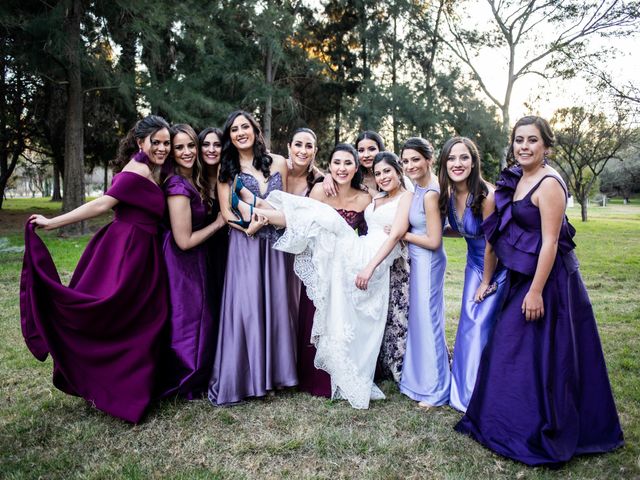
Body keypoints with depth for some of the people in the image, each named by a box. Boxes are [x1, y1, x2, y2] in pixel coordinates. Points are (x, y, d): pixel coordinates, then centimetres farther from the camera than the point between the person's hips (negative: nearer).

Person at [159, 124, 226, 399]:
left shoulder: (194, 181, 6)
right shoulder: (178, 186, -21)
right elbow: (184, 240, -21)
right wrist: (218, 223, -11)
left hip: (193, 262, 9)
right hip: (181, 263, -9)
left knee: (197, 319, 19)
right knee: (187, 320, 3)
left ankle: (194, 378, 36)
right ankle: (183, 385, 22)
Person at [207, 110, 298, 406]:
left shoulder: (277, 162, 9)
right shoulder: (227, 169, 6)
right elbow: (226, 212, -1)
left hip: (273, 244, 2)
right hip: (243, 245, -2)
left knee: (275, 303, 5)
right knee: (245, 306, -5)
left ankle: (273, 372, 19)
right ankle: (243, 377, 7)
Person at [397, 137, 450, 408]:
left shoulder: (430, 194, -21)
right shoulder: (419, 186, 6)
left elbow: (434, 242, -20)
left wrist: (402, 234, -11)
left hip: (427, 261, -9)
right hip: (418, 261, 9)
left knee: (427, 321, 2)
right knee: (418, 320, 17)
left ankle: (436, 389, 19)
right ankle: (421, 381, 34)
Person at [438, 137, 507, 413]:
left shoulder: (487, 195, -29)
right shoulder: (447, 192, -8)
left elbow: (491, 245, -20)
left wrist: (486, 283, -9)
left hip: (497, 265, -6)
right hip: (474, 262, 6)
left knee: (483, 325, -6)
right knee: (468, 324, 9)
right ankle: (463, 390, 25)